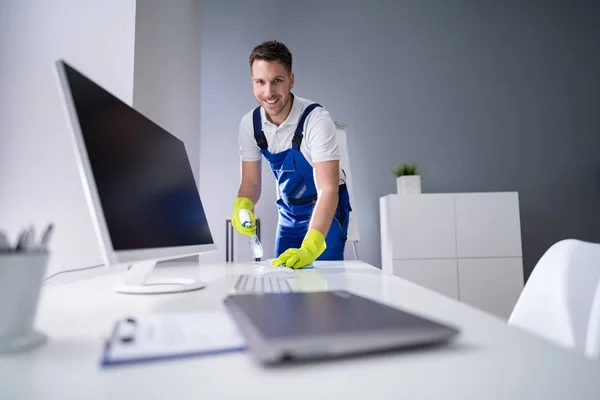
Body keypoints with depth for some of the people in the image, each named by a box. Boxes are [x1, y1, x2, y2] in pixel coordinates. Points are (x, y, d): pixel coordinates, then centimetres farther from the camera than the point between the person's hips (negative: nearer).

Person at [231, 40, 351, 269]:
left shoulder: (316, 119, -27)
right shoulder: (249, 124, -11)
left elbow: (328, 189, -33)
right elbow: (250, 181, -3)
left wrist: (309, 249, -45)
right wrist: (242, 206, -27)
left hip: (325, 210, -4)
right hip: (288, 213, 5)